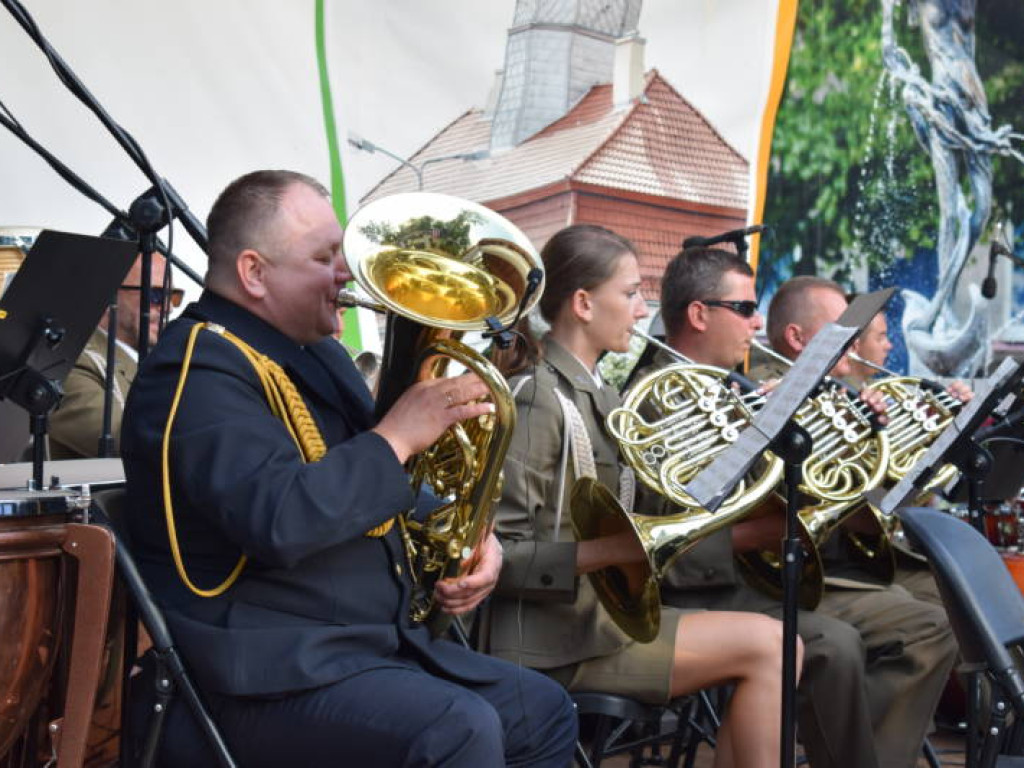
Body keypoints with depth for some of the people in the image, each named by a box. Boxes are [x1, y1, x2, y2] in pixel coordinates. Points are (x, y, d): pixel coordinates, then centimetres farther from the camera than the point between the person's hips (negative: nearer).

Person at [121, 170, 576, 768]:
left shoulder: (317, 354, 15)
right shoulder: (201, 371, -16)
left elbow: (378, 492, 23)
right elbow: (279, 521, -31)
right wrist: (397, 435, -22)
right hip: (272, 673, -10)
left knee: (546, 713, 10)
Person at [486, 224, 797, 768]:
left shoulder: (598, 395, 14)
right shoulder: (537, 396, -14)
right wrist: (611, 551, -31)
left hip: (606, 609, 9)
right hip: (557, 633, -9)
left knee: (770, 651, -1)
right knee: (765, 645, -13)